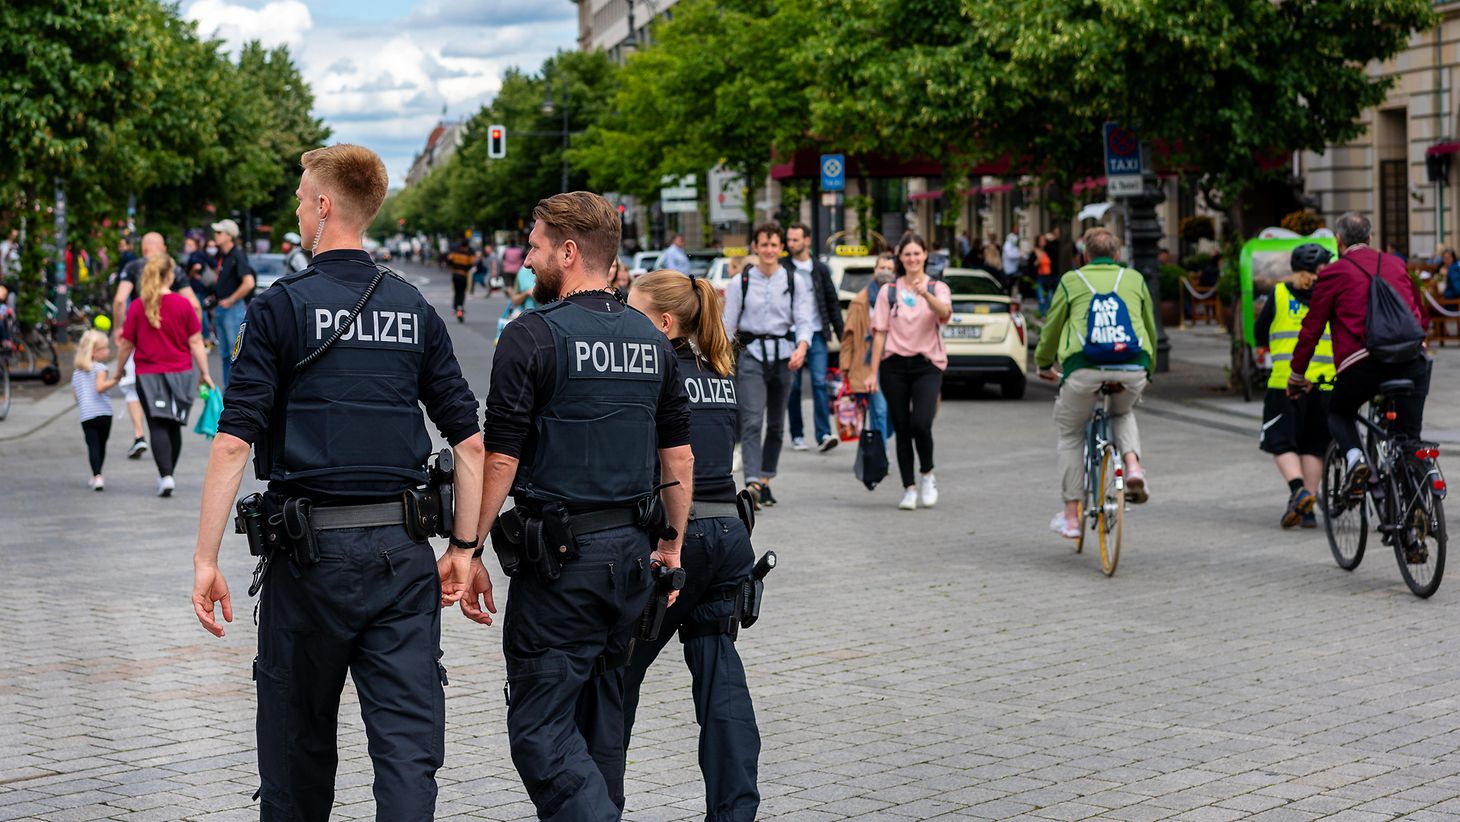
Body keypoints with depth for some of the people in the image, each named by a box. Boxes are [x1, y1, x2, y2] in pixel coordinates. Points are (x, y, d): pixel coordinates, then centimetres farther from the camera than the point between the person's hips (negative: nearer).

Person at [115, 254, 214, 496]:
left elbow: (126, 345, 2)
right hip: (180, 373, 1)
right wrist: (205, 373, 5)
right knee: (174, 426, 13)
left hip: (148, 374, -1)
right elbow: (196, 342, -3)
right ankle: (168, 476, 24)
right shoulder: (183, 305, -5)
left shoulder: (139, 307, -4)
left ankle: (165, 476, -18)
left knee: (158, 426, -3)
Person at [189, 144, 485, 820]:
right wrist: (463, 548, 13)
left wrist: (205, 557, -6)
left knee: (298, 738, 14)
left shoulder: (282, 306, -4)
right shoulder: (415, 309, 8)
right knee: (408, 738, 0)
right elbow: (469, 440, 7)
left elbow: (233, 442, -10)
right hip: (403, 549, 3)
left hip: (312, 547, -3)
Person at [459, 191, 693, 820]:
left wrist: (469, 553, -7)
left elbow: (500, 461, -13)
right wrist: (672, 543, 22)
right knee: (602, 720, 18)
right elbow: (679, 457, 13)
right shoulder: (651, 339, 9)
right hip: (632, 551, 7)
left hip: (560, 557, -7)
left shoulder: (532, 337, -11)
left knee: (540, 727, -5)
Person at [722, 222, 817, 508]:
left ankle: (765, 480, 23)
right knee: (752, 422, -15)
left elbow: (804, 320, -2)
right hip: (750, 355, -2)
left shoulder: (795, 280, 4)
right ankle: (752, 484, -24)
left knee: (776, 424, 10)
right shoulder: (740, 281, 1)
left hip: (782, 355, 3)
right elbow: (728, 323, 4)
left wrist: (802, 348, -21)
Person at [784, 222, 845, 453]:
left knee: (820, 382, -8)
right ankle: (797, 436, 11)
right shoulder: (781, 269, 2)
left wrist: (841, 334, 8)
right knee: (793, 386, 3)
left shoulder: (820, 269, 10)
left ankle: (823, 435, -10)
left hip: (816, 334, 1)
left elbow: (833, 302, 14)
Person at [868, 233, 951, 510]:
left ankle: (927, 476, 8)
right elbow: (880, 332, 5)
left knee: (921, 424, -17)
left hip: (927, 365, -2)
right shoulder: (888, 291, 8)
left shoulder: (938, 288, 4)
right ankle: (909, 488, 12)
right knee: (902, 430, 3)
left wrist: (925, 294, -37)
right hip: (895, 365, 2)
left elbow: (944, 313, -18)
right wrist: (873, 372, 1)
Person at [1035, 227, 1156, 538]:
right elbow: (1150, 329, 28)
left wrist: (1044, 364, 37)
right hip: (1133, 370, 2)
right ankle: (1133, 466, 6)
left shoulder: (1071, 281, 14)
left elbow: (1051, 328, 19)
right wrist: (1149, 367, 44)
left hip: (1084, 369, -2)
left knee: (1071, 433, 20)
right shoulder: (1135, 279, 20)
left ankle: (1071, 516, 18)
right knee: (1123, 414, 34)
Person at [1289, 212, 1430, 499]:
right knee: (1410, 435, 11)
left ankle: (1354, 457, -5)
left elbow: (1312, 328, 10)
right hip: (1412, 359, 3)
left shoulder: (1334, 273, 8)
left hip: (1363, 362, -3)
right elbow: (1422, 315, 31)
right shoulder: (1397, 265, 21)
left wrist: (1297, 375, 20)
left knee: (1338, 413, 22)